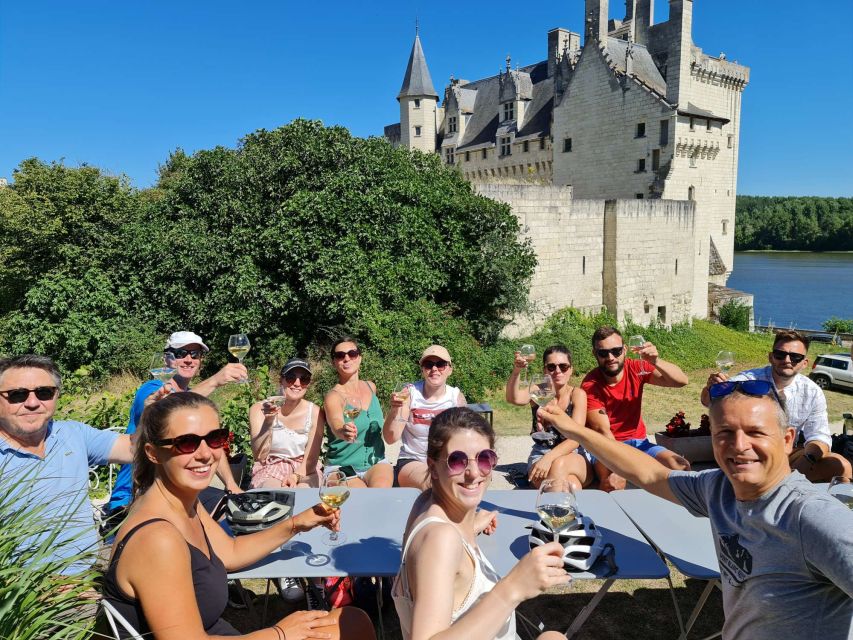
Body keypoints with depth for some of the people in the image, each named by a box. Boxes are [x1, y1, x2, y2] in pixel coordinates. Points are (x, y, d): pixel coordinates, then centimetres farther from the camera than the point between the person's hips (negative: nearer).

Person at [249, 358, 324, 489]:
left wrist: (296, 476, -22)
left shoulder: (314, 412, -6)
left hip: (304, 470, 2)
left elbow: (311, 459, -3)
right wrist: (268, 422, -28)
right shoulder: (259, 409, -8)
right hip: (270, 468, -1)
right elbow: (259, 456, -15)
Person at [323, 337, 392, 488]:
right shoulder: (334, 397, -14)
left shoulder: (371, 387, 4)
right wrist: (343, 432, -58)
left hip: (376, 461, 4)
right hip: (343, 468, -4)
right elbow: (336, 425, -38)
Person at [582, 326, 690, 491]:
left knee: (681, 467, -17)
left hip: (638, 441, 4)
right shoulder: (591, 384, -15)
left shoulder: (636, 368, -5)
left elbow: (681, 381, -13)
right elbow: (603, 431, -22)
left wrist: (655, 361, -32)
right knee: (614, 482, -35)